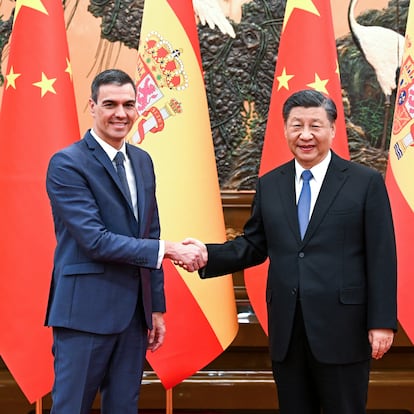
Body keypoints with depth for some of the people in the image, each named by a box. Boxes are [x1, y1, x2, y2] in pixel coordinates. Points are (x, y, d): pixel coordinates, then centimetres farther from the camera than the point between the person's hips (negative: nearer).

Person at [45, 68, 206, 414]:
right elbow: (95, 240, -19)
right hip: (86, 312, -7)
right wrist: (169, 250, -18)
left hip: (134, 312, 7)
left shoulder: (142, 161, 11)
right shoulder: (67, 164, -11)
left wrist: (156, 307, 14)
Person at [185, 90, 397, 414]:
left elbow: (382, 258, -5)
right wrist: (208, 255, -5)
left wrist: (382, 322, -10)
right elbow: (254, 246, 12)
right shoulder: (269, 185, 10)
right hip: (287, 331, 4)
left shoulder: (366, 183, -2)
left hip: (341, 329, -4)